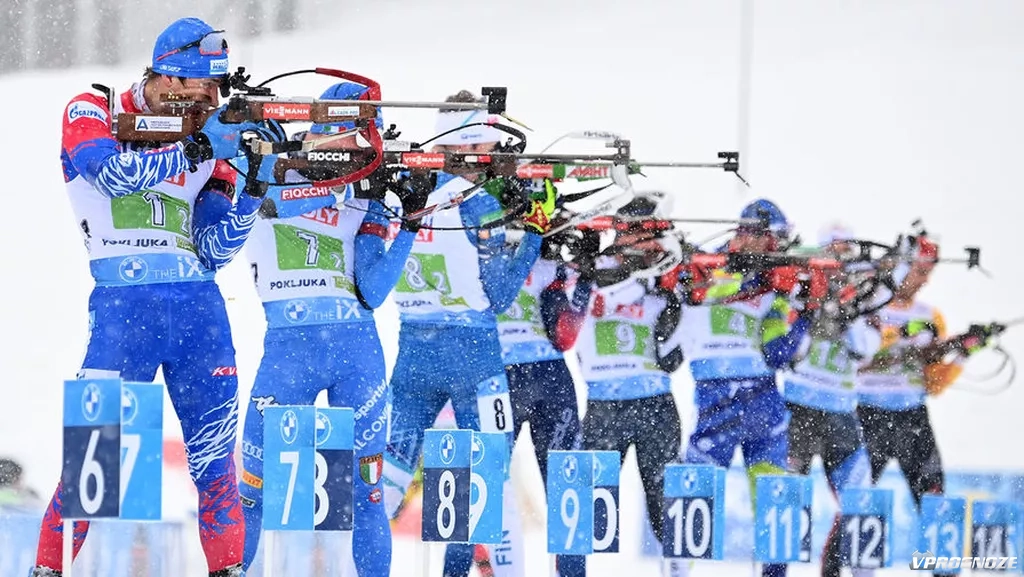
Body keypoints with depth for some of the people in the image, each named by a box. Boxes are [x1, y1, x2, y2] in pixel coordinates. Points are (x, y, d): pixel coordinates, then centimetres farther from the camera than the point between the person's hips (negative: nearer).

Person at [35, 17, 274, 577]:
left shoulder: (208, 139, 15)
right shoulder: (90, 115, 4)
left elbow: (213, 251, 10)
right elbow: (113, 174, -17)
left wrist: (252, 188, -3)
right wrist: (198, 148, -19)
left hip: (199, 306, 4)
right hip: (124, 304, -4)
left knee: (215, 457, 2)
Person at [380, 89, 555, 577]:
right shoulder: (480, 203, -12)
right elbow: (499, 296, -8)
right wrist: (535, 230, -4)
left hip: (412, 349, 5)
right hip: (470, 352, -5)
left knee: (391, 464, 8)